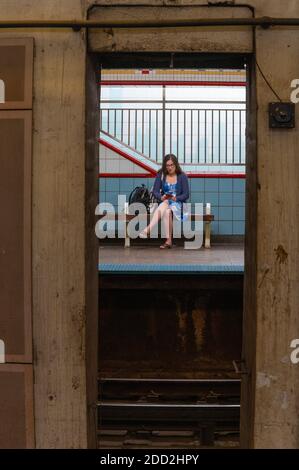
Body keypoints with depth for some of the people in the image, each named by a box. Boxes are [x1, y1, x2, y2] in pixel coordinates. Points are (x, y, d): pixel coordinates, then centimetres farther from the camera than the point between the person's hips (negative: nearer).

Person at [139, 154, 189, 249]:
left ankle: (148, 229, -45)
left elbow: (186, 194, -3)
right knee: (165, 207, -37)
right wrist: (161, 197, -21)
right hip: (163, 202, 2)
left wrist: (176, 198, -22)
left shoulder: (182, 176, 1)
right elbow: (155, 191, 1)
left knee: (167, 211, -37)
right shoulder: (161, 175, 6)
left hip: (177, 203, -1)